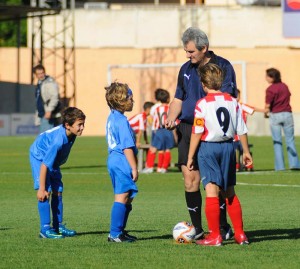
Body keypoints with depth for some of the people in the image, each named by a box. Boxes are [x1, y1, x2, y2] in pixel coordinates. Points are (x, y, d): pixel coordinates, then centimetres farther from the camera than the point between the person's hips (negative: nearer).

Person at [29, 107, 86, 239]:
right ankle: (45, 229, -12)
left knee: (57, 191, 8)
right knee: (45, 192, -14)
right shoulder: (58, 140, -38)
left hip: (54, 160, 8)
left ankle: (58, 226, 14)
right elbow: (44, 165, -34)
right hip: (39, 157, -8)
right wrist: (42, 188, -30)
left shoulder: (70, 134, -15)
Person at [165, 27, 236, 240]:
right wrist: (171, 118, 2)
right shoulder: (186, 69, 15)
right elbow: (178, 99, 21)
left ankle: (223, 227, 10)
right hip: (187, 129, 5)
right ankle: (196, 228, 6)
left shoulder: (223, 67, -2)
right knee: (190, 179, -2)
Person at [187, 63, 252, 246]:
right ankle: (240, 234, 17)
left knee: (212, 191, -7)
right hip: (228, 147, 5)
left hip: (208, 148, -5)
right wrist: (246, 152, 18)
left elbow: (197, 133, -11)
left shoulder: (202, 104, -10)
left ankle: (215, 236, -10)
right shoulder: (232, 102, 3)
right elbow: (242, 130, 7)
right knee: (230, 192, 15)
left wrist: (190, 156, -4)